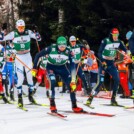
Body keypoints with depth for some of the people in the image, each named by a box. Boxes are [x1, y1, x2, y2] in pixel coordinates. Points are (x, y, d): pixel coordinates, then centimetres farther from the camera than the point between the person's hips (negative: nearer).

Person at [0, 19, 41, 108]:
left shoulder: (28, 32, -5)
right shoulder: (13, 34, -8)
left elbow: (38, 38, -2)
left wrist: (37, 35, -24)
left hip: (28, 56, 2)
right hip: (19, 57, -2)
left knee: (30, 76, 6)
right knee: (20, 78, -9)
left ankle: (30, 95, 23)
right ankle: (20, 98, 1)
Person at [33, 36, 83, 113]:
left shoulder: (68, 52, -22)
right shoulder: (51, 49, -26)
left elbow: (73, 66, -20)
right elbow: (38, 55, -14)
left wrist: (73, 80, -27)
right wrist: (34, 68, -14)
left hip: (62, 68, 2)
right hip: (51, 67, -2)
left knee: (71, 85, -9)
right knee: (52, 82, -28)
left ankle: (74, 106, 5)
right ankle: (52, 105, -15)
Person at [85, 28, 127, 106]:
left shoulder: (118, 42, -1)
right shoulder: (105, 41, -17)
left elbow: (125, 50, 9)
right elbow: (99, 53, -20)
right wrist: (102, 62, -32)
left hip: (111, 64, 5)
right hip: (103, 63, -5)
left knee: (117, 80, -9)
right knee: (100, 82, -16)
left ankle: (113, 99, 4)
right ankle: (90, 99, -8)